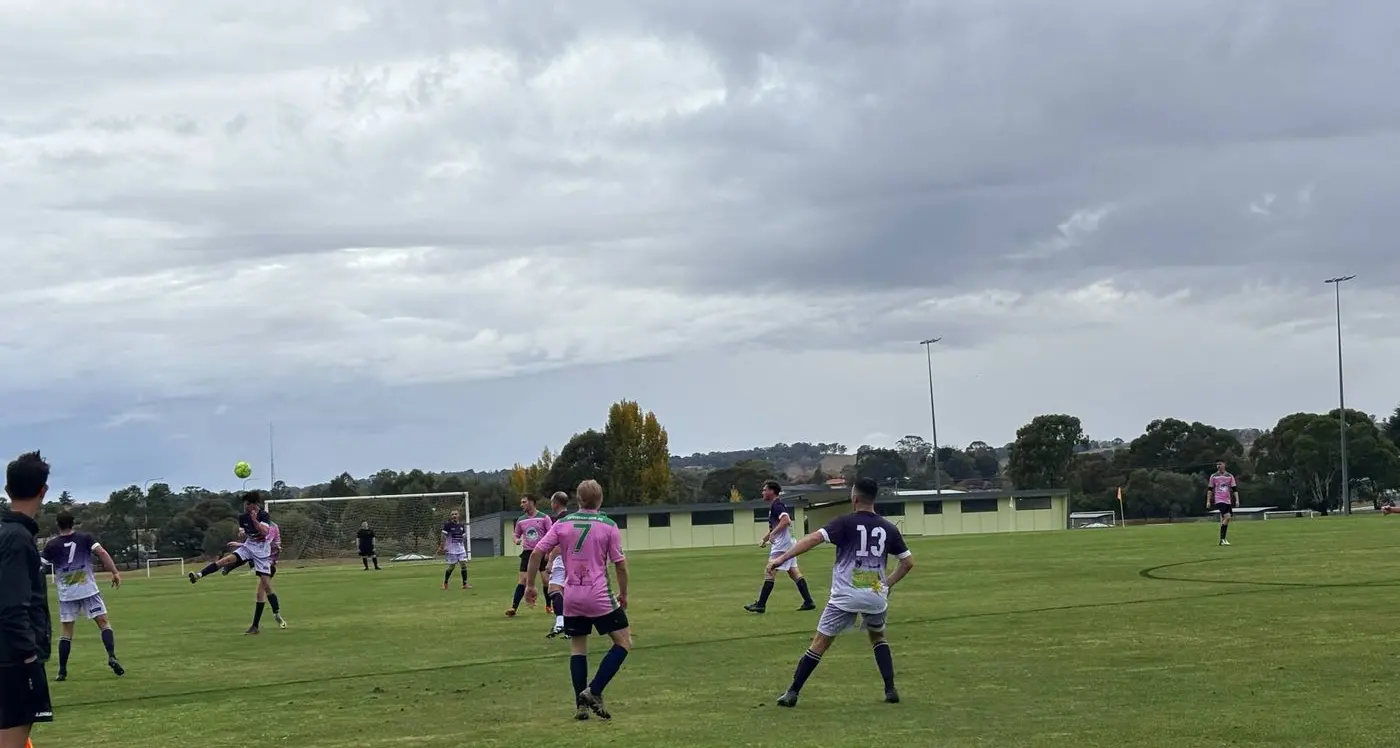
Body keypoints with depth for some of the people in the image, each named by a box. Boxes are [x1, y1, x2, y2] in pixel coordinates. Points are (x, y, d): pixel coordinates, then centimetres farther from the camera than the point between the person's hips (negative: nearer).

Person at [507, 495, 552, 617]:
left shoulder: (544, 518, -3)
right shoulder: (521, 520, 9)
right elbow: (516, 535, 21)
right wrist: (517, 540, -4)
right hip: (527, 552, 3)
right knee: (522, 580, -7)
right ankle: (514, 607, -8)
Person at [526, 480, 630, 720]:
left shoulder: (562, 525, 4)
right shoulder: (608, 526, -3)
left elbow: (537, 553, 0)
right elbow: (620, 564, -3)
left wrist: (530, 585, 10)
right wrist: (623, 594, 11)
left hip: (571, 597, 4)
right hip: (599, 596, -4)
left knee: (578, 649, 13)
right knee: (623, 642, 6)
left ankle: (581, 704, 7)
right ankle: (593, 691, -7)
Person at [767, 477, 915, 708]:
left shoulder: (846, 523, -6)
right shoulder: (888, 528, 5)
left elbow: (814, 538, -17)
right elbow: (908, 561, 10)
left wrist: (781, 558, -17)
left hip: (846, 596, -3)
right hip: (876, 597, 3)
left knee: (820, 643, 4)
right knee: (878, 637, 27)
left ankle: (792, 693, 3)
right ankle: (891, 690, 16)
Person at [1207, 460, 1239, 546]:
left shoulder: (1230, 476, 9)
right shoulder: (1213, 477, 3)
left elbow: (1234, 489, 9)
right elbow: (1210, 490, 7)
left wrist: (1237, 500, -1)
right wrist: (1208, 501, 2)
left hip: (1228, 501, 4)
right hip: (1219, 500, -4)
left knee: (1224, 520, 7)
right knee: (1227, 516, -20)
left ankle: (1222, 539, 15)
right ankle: (1222, 539, -15)